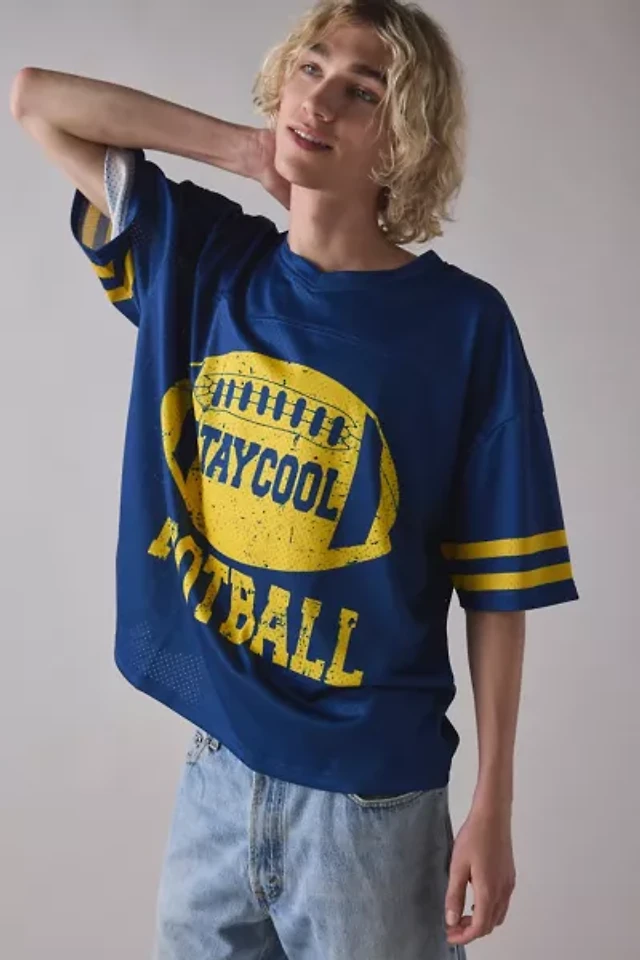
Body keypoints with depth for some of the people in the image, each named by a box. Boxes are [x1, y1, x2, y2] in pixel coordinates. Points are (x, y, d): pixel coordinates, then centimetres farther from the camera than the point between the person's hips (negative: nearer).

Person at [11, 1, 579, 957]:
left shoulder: (462, 324, -12)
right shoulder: (199, 258, 0)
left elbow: (497, 589, -9)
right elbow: (33, 99, 6)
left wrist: (493, 806, -9)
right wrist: (245, 148, -4)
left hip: (372, 794, -3)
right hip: (215, 769, 4)